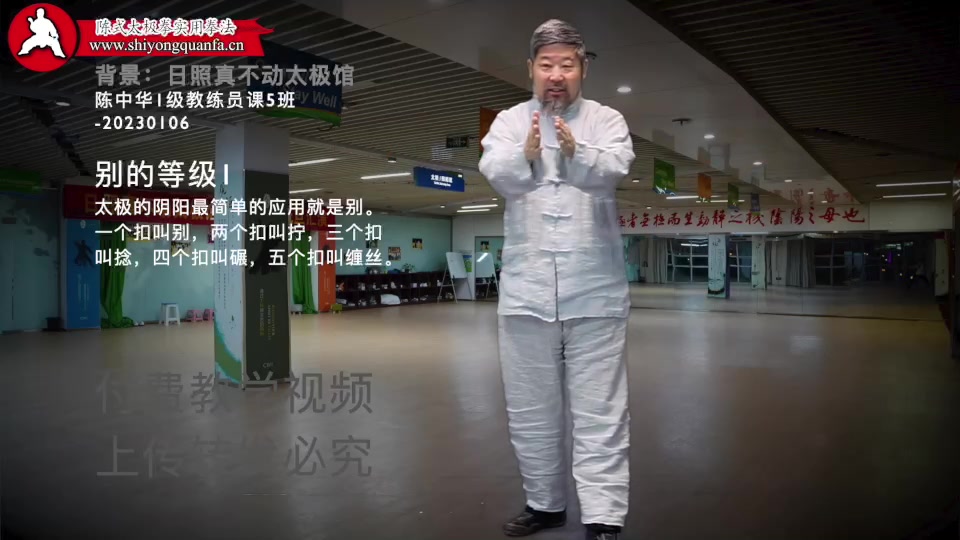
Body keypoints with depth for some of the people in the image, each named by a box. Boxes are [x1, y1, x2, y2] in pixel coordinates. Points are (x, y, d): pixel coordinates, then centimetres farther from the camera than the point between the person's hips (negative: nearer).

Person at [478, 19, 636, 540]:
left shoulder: (606, 120, 5)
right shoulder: (510, 121, 8)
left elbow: (611, 170, -17)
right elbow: (496, 174, -13)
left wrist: (575, 153, -39)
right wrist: (526, 157, -36)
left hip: (594, 289, -2)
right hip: (526, 287, 2)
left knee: (599, 410, 0)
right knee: (530, 408, 11)